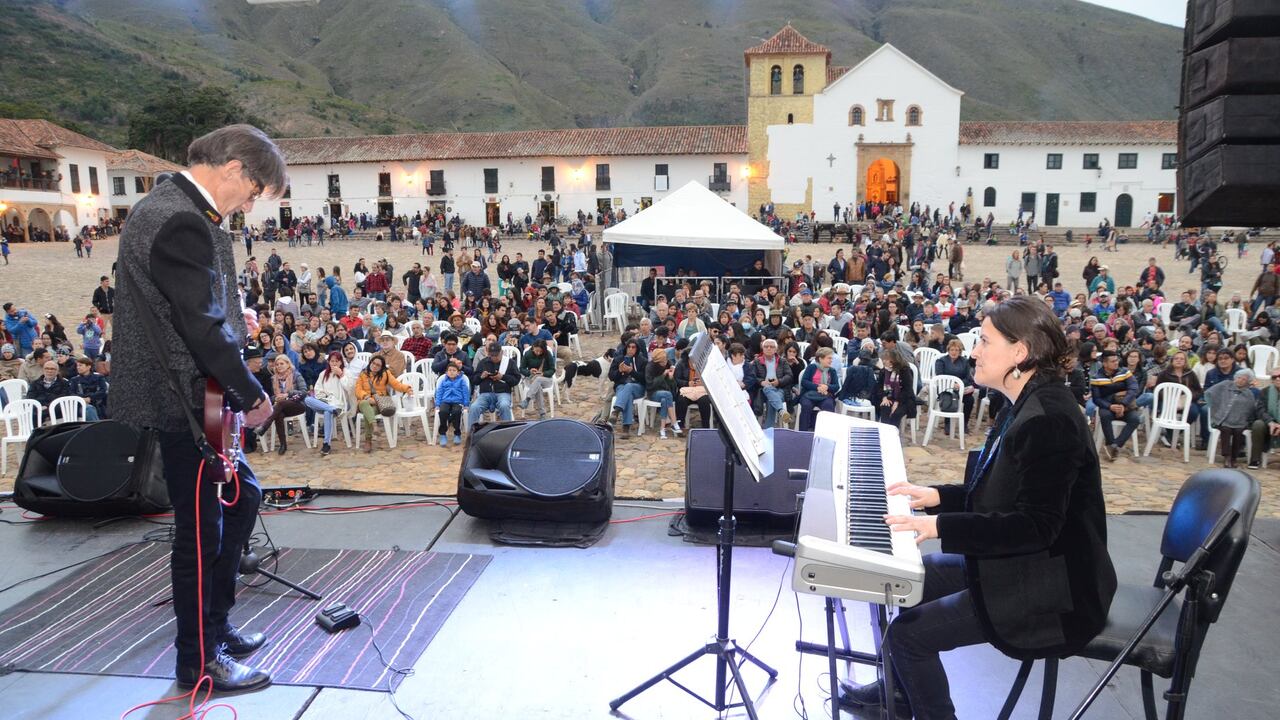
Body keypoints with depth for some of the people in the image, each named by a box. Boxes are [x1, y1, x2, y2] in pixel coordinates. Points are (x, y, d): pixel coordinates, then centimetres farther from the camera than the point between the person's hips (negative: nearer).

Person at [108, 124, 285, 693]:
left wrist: (229, 320, 12)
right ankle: (199, 661, 18)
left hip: (179, 392, 11)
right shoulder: (183, 223, -23)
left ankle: (214, 623, 34)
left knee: (241, 496, 21)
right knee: (201, 531, 2)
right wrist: (251, 393, -16)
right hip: (183, 399, -11)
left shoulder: (159, 205, 12)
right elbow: (203, 327, -26)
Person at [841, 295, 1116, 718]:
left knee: (908, 633, -13)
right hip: (1015, 564, 11)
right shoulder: (1027, 404, 7)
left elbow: (1037, 525, -29)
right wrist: (937, 496, 4)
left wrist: (940, 524, -28)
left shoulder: (1049, 419, -26)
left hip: (1049, 590, -11)